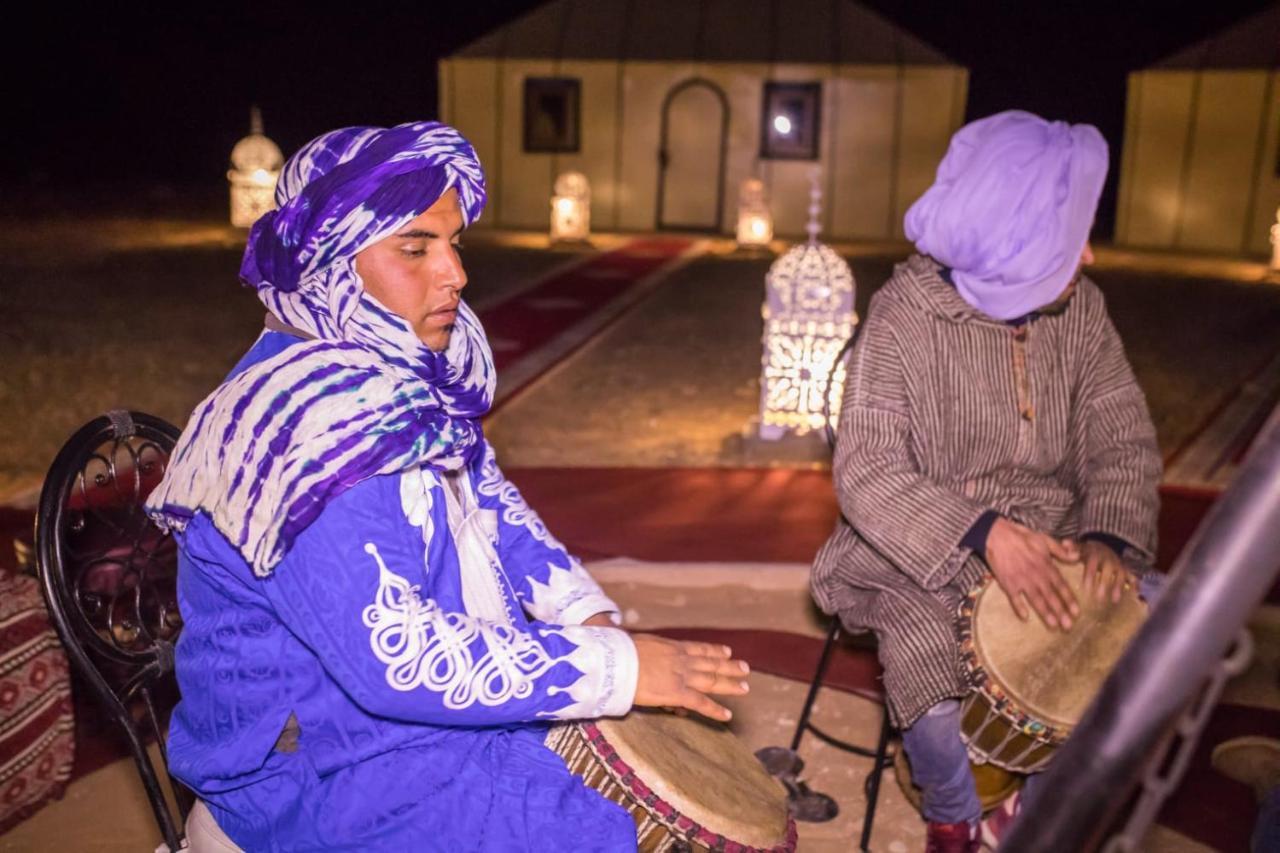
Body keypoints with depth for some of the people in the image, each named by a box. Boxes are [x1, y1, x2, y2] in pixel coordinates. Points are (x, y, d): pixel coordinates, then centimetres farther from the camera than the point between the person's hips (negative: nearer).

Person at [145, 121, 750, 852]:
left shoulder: (409, 373, -2)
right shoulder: (305, 424, -28)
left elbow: (493, 503, 10)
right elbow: (396, 659, -31)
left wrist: (591, 619, -3)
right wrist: (615, 667, -26)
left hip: (447, 687, 8)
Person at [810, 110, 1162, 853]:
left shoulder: (1080, 310, -1)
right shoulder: (907, 320, -17)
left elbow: (1124, 436, -1)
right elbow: (866, 473, -23)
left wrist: (1110, 533, -21)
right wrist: (986, 533, -36)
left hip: (1053, 542, 5)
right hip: (926, 555, -5)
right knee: (933, 700, -26)